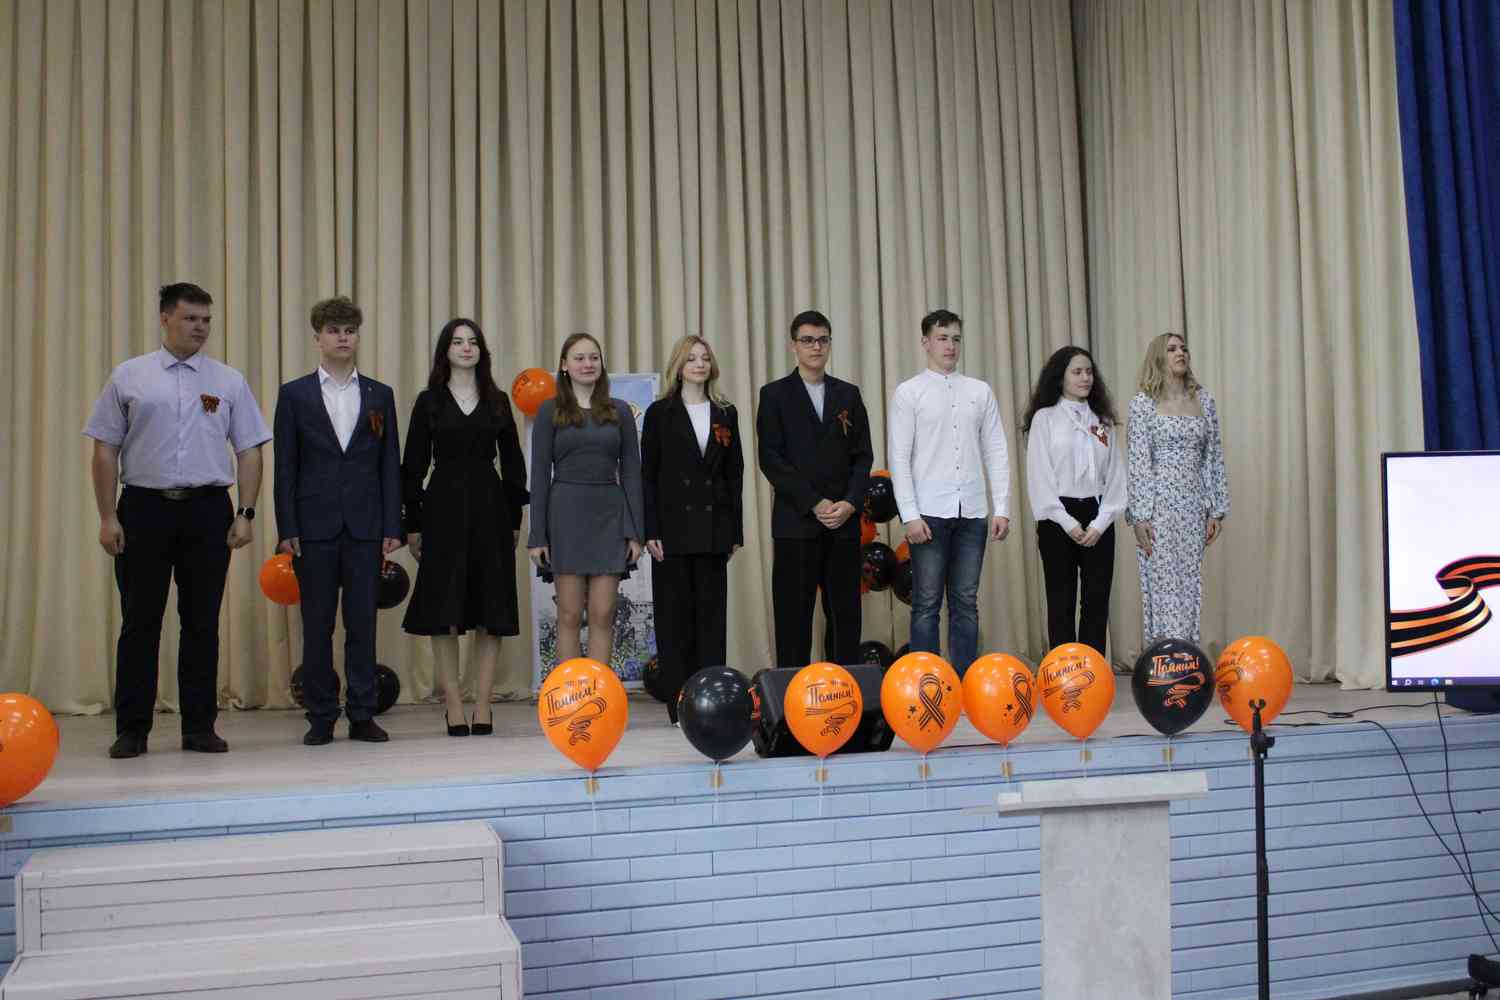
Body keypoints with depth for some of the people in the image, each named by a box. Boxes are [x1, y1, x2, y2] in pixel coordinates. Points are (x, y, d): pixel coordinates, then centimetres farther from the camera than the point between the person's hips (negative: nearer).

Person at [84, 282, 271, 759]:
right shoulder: (128, 377, 5)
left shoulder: (229, 381, 7)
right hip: (143, 508, -1)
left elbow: (248, 451, 5)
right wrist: (108, 517, -3)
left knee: (202, 622, 5)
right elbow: (106, 450, 4)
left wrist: (246, 514, -4)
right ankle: (131, 729, 11)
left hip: (208, 510, 1)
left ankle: (200, 727, 13)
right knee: (140, 621, 3)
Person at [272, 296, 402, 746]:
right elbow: (285, 468, 2)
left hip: (365, 527, 1)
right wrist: (287, 530, -5)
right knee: (317, 625, 3)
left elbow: (390, 467, 8)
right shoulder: (294, 394, 6)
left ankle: (362, 714, 10)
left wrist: (392, 527, 0)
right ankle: (321, 717, 12)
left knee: (362, 623, 3)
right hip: (314, 526, -1)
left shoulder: (380, 395, 10)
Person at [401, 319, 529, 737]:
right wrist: (412, 524, -2)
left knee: (491, 613, 0)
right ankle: (454, 706, 5)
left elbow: (513, 463, 11)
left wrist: (515, 518, 5)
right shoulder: (429, 401, 6)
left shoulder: (498, 401, 10)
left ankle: (483, 708, 6)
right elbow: (414, 465, 3)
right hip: (444, 509, -2)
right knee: (444, 613, -2)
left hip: (489, 508, 2)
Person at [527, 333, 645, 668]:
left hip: (609, 516, 2)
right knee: (569, 615, 1)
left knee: (603, 615, 1)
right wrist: (537, 535, -5)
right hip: (566, 515, -2)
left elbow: (631, 472, 7)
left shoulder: (620, 411, 9)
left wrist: (636, 530, -1)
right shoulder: (550, 411, 3)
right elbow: (540, 474, 1)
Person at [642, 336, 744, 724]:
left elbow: (734, 474, 10)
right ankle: (679, 706, 5)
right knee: (674, 615, 0)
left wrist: (735, 531, 4)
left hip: (713, 528, 2)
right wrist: (650, 532, -9)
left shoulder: (725, 414, 11)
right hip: (673, 527, -2)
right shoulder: (660, 413, 3)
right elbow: (647, 475, 0)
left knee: (712, 613, 4)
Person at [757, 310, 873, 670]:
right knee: (794, 616, -2)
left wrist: (850, 503, -7)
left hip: (844, 521, 3)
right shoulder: (774, 394, 4)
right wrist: (815, 504, -11)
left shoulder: (848, 394, 14)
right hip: (796, 522, -3)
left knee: (845, 613, 4)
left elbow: (863, 455, 10)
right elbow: (770, 459, -4)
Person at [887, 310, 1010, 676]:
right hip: (929, 512, -3)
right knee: (927, 604, 1)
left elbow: (997, 452, 8)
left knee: (966, 602, 8)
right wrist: (910, 515, -10)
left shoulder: (980, 392, 9)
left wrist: (1002, 508, 1)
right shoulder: (909, 393, 0)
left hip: (972, 512, 3)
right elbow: (899, 457, -4)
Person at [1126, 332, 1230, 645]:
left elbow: (1214, 457, 12)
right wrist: (1139, 516, -12)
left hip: (1194, 505, 4)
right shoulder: (1144, 403, -2)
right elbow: (1137, 462, -6)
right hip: (1159, 504, -4)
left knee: (1190, 587, 6)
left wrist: (1217, 509, 8)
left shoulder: (1203, 400, 11)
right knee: (1164, 587, -6)